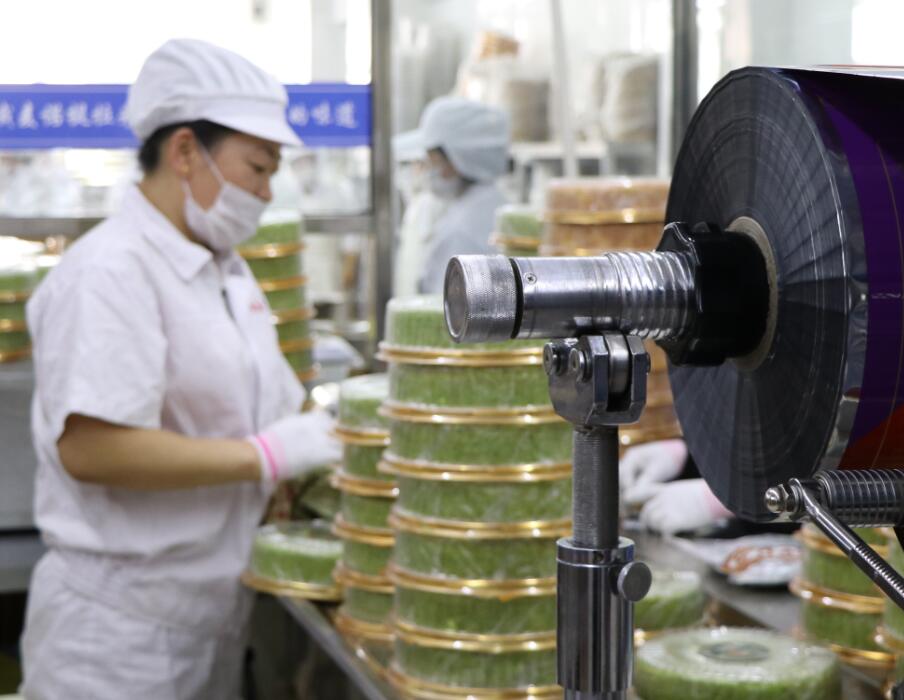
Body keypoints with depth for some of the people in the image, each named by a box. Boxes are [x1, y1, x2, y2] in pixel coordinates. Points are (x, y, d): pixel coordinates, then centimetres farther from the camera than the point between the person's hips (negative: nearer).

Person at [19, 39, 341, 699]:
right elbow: (89, 448, -26)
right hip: (121, 627, -8)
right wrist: (266, 456, -22)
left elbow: (277, 410, 21)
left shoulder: (227, 269, 12)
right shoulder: (112, 271, -16)